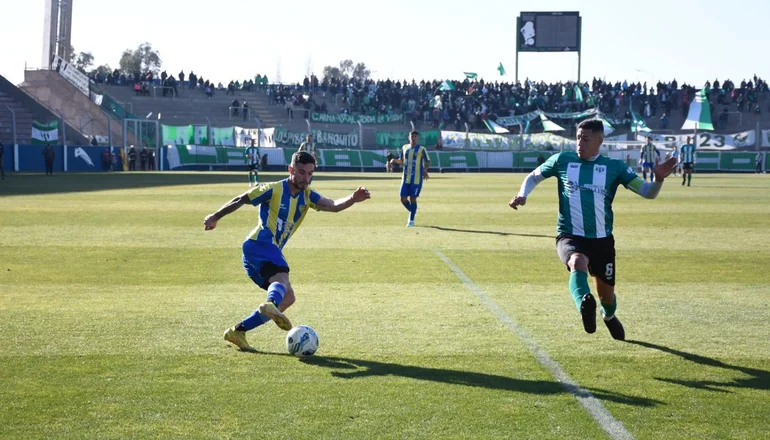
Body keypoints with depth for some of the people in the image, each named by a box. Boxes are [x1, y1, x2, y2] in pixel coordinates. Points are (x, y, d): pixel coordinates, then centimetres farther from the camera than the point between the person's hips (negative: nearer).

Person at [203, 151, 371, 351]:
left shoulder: (307, 196, 10)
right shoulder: (274, 190, -6)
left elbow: (333, 206, -8)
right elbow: (240, 200, 4)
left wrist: (352, 199, -28)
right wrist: (215, 217, 12)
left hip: (271, 251, 8)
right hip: (259, 244, -8)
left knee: (288, 297, 5)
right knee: (281, 278, -33)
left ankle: (238, 331, 5)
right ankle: (270, 305, -67)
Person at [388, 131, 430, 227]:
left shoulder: (421, 149, -4)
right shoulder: (404, 148, 9)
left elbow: (428, 161, -1)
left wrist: (425, 170, -20)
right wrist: (395, 161, -2)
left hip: (416, 179, -4)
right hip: (406, 178, 4)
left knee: (413, 198, -3)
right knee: (403, 199, 1)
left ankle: (411, 220, 9)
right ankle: (412, 211, 28)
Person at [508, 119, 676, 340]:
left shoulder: (614, 167, 0)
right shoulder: (562, 160, 2)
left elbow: (647, 192, -3)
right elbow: (534, 176, 15)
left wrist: (659, 179, -25)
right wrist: (523, 194, -5)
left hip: (602, 239, 2)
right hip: (570, 236, -2)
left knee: (606, 295, 14)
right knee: (578, 262, -38)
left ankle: (609, 316, 49)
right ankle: (585, 306, -61)